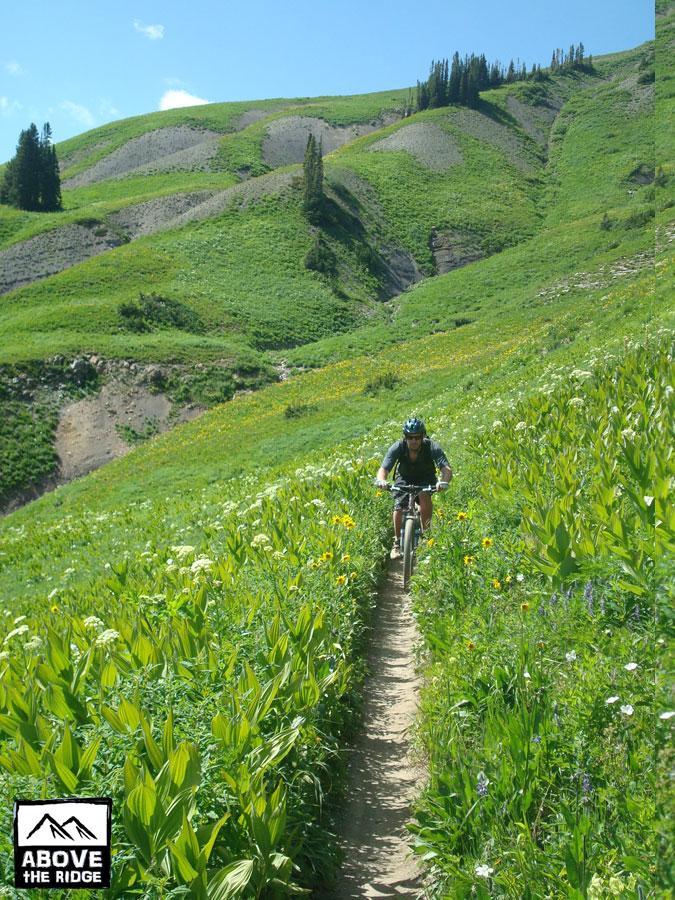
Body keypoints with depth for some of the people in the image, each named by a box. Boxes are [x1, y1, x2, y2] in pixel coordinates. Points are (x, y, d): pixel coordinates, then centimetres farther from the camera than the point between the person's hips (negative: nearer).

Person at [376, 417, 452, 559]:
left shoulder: (432, 447, -30)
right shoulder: (397, 448, -28)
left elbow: (447, 469, -38)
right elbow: (383, 469, -33)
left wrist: (443, 482, -60)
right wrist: (381, 480, -56)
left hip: (426, 478, -1)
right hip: (404, 478, 1)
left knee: (424, 495, -32)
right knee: (398, 507, -19)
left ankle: (426, 532, -12)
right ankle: (397, 543, 3)